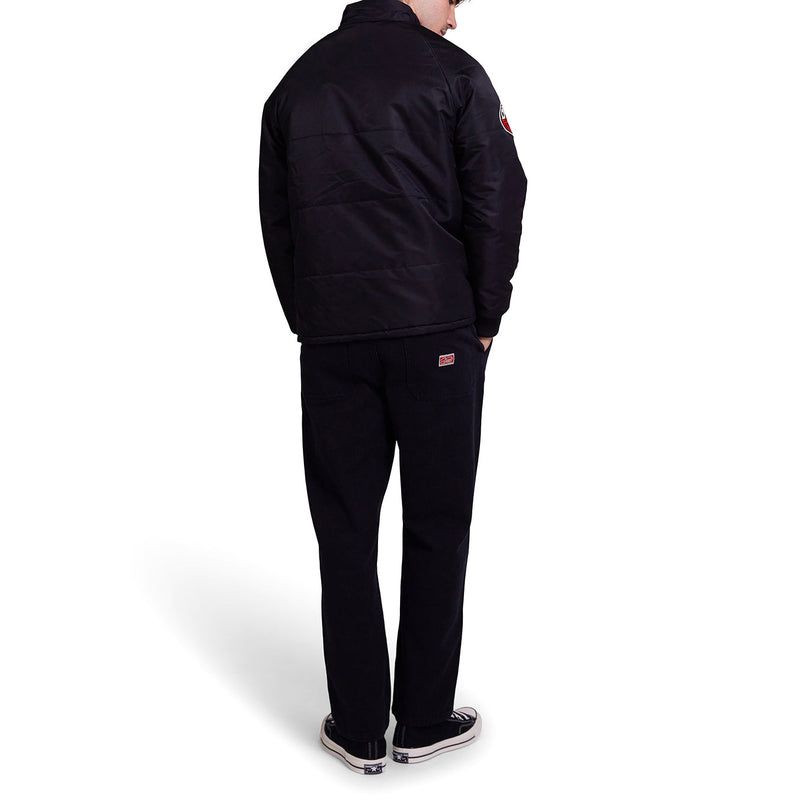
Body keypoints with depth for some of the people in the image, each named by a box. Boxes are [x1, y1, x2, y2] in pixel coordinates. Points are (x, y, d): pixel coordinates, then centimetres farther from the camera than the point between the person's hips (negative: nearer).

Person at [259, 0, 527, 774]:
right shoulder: (451, 72, 1)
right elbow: (497, 199, -5)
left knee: (344, 534, 9)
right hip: (438, 332, -3)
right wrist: (485, 319, 3)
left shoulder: (296, 82, 13)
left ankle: (358, 731, 15)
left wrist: (309, 323, 13)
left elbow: (275, 219, 11)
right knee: (436, 529, 8)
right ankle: (424, 722, 15)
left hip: (329, 340, 3)